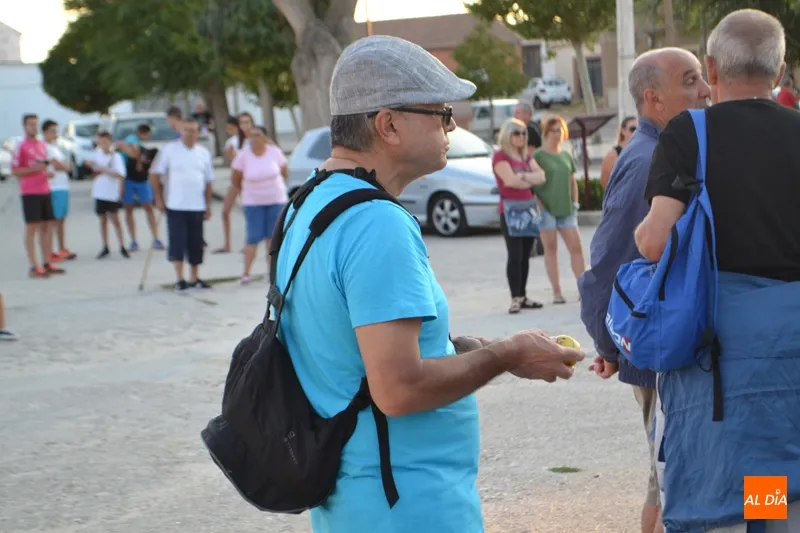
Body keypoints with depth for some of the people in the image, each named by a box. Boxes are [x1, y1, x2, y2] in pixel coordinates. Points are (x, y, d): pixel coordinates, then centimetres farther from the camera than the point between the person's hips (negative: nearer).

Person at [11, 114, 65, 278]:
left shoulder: (43, 145, 15)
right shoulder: (21, 146, -7)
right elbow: (15, 170, -10)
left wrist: (47, 170, 8)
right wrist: (34, 169, -20)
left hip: (45, 191, 7)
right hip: (29, 192, -7)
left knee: (47, 226, 7)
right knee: (31, 228, -6)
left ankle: (46, 263, 14)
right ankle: (33, 267, -5)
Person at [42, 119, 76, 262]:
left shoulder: (56, 147, 21)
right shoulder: (45, 147, -10)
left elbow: (68, 167, 17)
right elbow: (58, 165, -16)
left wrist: (62, 165, -4)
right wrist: (65, 166, 4)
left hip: (63, 187, 9)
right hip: (53, 189, -9)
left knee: (62, 220, 14)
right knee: (53, 220, -9)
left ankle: (62, 249, 21)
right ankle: (50, 252, -9)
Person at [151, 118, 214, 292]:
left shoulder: (203, 153, 9)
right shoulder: (170, 149, -2)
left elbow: (208, 181, 13)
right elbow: (155, 174, 0)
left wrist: (208, 205, 9)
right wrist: (159, 198, -4)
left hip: (197, 206, 3)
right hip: (175, 206, -3)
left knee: (196, 243, 6)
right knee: (177, 241, -6)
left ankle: (195, 278, 16)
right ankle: (180, 279, 0)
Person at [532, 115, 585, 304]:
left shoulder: (566, 156, 13)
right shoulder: (538, 156, -4)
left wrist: (575, 202, 10)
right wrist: (538, 204, -14)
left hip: (566, 209, 5)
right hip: (546, 208, -5)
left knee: (576, 247, 0)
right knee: (551, 248, 1)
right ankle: (556, 292, 4)